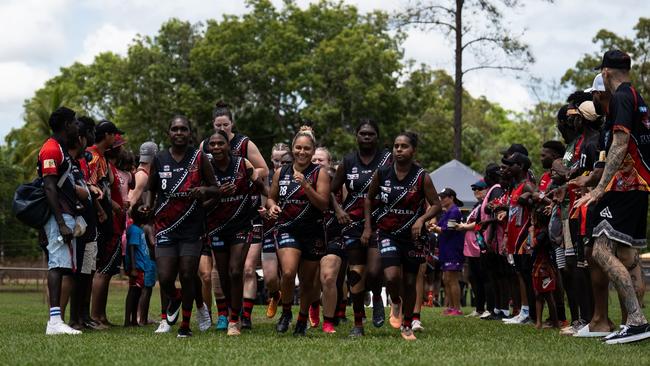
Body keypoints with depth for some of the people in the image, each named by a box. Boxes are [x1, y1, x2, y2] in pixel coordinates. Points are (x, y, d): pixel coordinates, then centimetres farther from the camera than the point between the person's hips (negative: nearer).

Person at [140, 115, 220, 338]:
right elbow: (150, 188, 19)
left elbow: (216, 189, 7)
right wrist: (147, 204, -1)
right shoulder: (159, 160, 7)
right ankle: (175, 299, 32)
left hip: (191, 228, -1)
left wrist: (204, 190, -15)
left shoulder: (199, 159, 3)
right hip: (165, 228, 1)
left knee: (187, 277, -1)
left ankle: (185, 325, 16)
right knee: (165, 279, -5)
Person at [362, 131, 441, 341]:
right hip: (388, 234, 0)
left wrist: (421, 219, -21)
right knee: (391, 277, -21)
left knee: (410, 283, 8)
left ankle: (407, 326, 27)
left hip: (413, 236, 0)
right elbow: (369, 198, 11)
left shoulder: (422, 177, -9)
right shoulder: (381, 174, -4)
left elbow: (436, 205, -3)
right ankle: (395, 303, 15)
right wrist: (367, 226, 5)